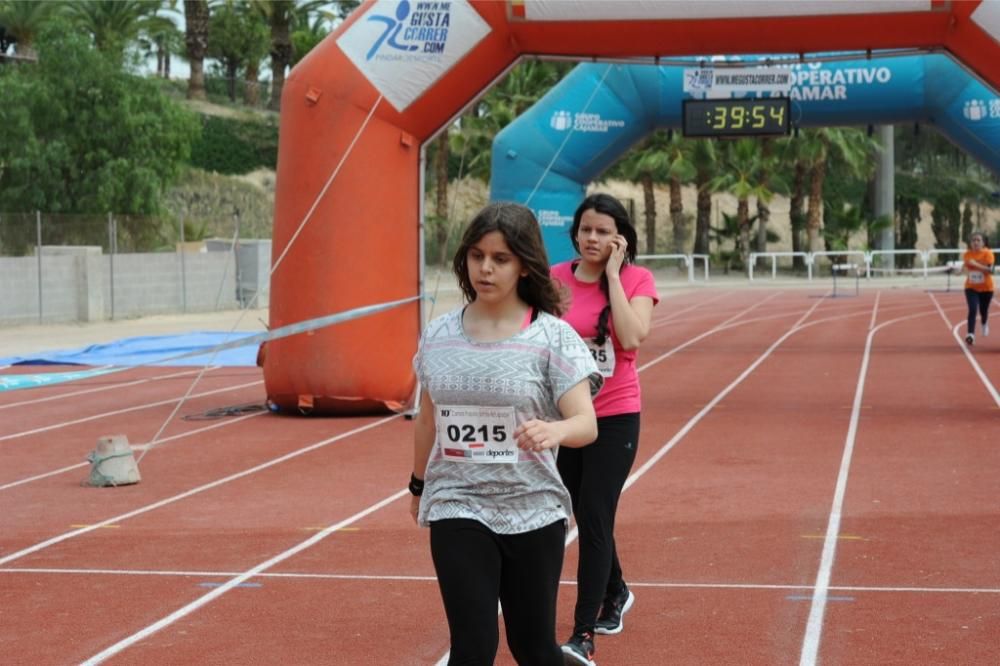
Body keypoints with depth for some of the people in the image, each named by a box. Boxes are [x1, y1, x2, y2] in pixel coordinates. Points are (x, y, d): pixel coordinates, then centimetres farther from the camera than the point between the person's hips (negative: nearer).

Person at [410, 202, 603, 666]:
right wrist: (418, 484, 26)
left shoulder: (552, 337, -8)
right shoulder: (438, 336, 2)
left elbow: (586, 423, -17)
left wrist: (553, 431, -38)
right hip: (457, 510, 1)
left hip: (533, 511, -1)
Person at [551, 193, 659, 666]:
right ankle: (615, 594, 44)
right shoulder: (555, 279, 0)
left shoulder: (637, 279, -6)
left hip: (614, 417, -4)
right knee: (586, 517, 17)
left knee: (594, 519, -12)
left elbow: (631, 337, -22)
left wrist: (612, 274, -18)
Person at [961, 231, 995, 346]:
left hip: (986, 288, -1)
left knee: (983, 311, 14)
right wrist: (965, 268, -8)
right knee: (972, 310, -17)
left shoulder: (988, 253, -14)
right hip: (971, 288, 1)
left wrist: (976, 264, -34)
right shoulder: (967, 254, -4)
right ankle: (970, 335, -21)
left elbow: (989, 270, -25)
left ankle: (985, 324, 51)